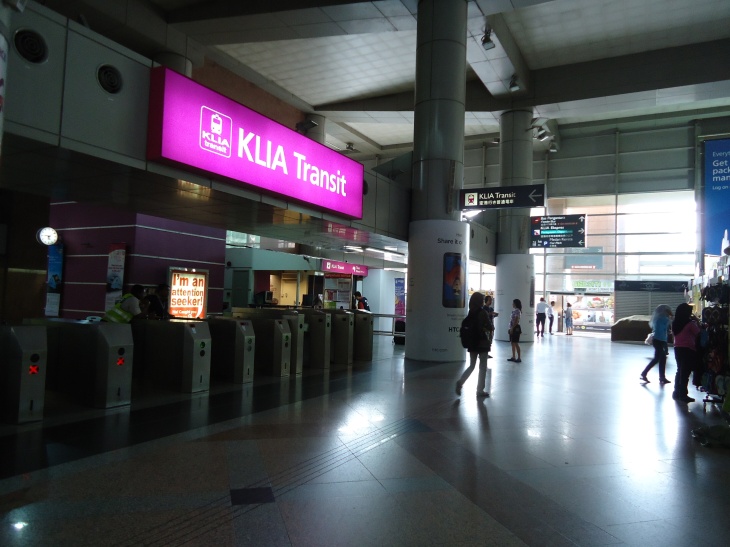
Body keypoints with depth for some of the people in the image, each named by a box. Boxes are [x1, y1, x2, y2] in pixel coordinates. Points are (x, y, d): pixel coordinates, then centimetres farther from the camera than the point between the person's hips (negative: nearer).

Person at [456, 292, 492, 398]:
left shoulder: (471, 312, 4)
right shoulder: (483, 312, -13)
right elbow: (491, 328, -11)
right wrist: (491, 325, 11)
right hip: (482, 342, -5)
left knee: (472, 365, 14)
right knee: (483, 367, 7)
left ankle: (460, 381, -7)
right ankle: (480, 390, 12)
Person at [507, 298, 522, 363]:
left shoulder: (517, 311, -14)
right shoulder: (514, 310, 16)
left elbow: (516, 321, -20)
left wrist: (512, 328, -21)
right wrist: (510, 328, 17)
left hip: (515, 328, -10)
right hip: (513, 328, 10)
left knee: (515, 343, -8)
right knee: (512, 343, 12)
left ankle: (519, 358, -4)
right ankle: (513, 357, 17)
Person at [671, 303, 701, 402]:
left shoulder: (675, 324, 3)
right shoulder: (690, 324, -14)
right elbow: (698, 334, -6)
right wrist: (697, 322, 4)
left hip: (678, 349, 6)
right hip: (688, 350, -6)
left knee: (680, 371, 17)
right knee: (685, 373, 0)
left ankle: (677, 393, 24)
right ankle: (682, 395, 4)